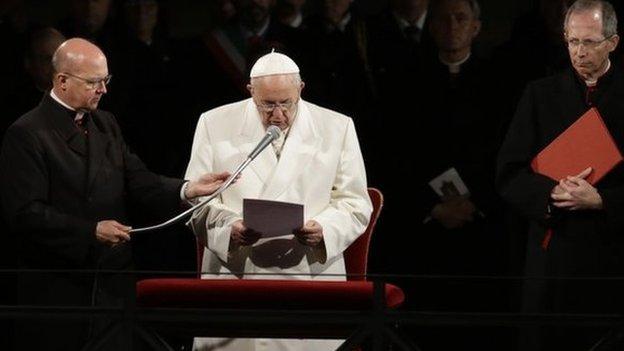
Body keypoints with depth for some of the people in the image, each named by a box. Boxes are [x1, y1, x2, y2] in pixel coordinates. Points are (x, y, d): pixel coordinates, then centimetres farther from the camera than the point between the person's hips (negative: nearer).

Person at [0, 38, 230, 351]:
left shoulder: (105, 124, 16)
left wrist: (186, 190, -9)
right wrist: (91, 231, -22)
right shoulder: (26, 134, -9)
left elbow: (136, 181, 9)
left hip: (113, 286, 7)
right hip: (58, 290, -7)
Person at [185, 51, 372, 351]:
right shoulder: (215, 125, 6)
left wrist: (324, 230, -13)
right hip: (234, 279, 0)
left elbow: (354, 204, 8)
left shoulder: (337, 129, 7)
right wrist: (230, 228, -15)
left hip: (310, 280, 0)